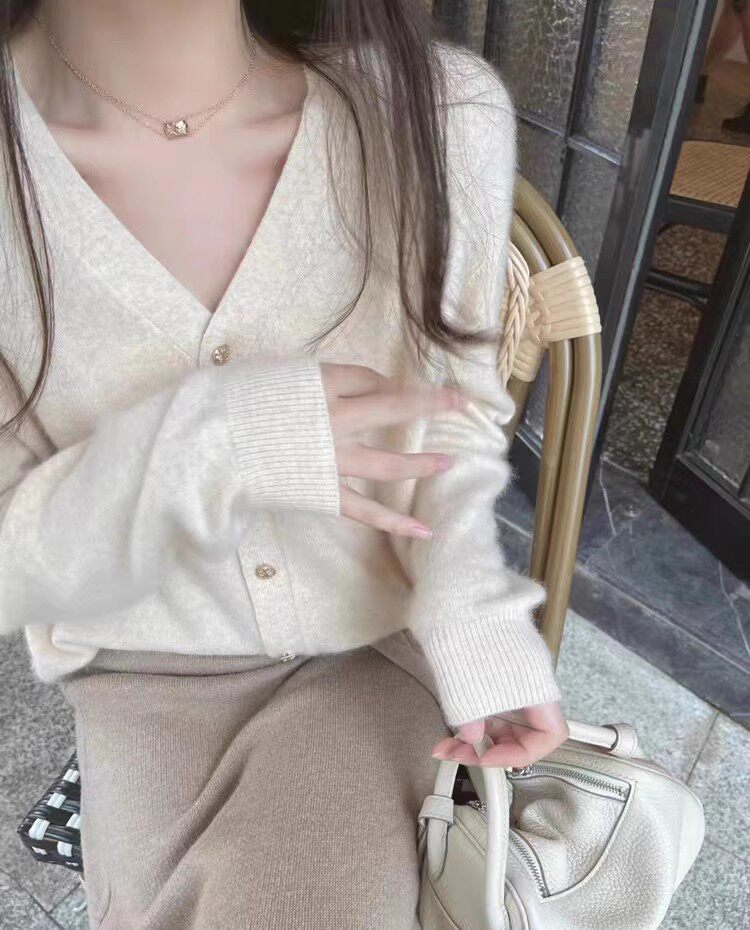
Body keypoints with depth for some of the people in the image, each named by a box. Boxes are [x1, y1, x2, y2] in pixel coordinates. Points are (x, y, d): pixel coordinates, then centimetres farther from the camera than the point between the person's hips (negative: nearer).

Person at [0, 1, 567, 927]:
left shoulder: (443, 112, -16)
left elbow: (454, 416, -3)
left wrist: (474, 621, -18)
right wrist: (201, 446, -30)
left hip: (384, 637, 1)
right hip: (150, 668, 1)